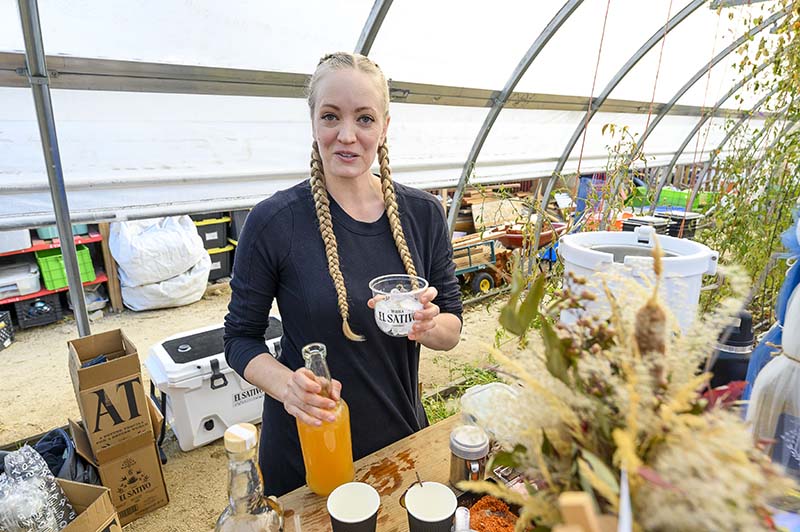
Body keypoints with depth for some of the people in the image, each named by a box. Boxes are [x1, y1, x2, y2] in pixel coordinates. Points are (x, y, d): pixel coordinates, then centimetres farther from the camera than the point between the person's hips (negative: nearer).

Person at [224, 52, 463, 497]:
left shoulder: (424, 213, -8)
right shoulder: (274, 221, -17)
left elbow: (453, 330, -2)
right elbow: (241, 337, -7)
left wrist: (429, 326, -24)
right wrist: (286, 384, -26)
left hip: (402, 436, 3)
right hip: (306, 451, -2)